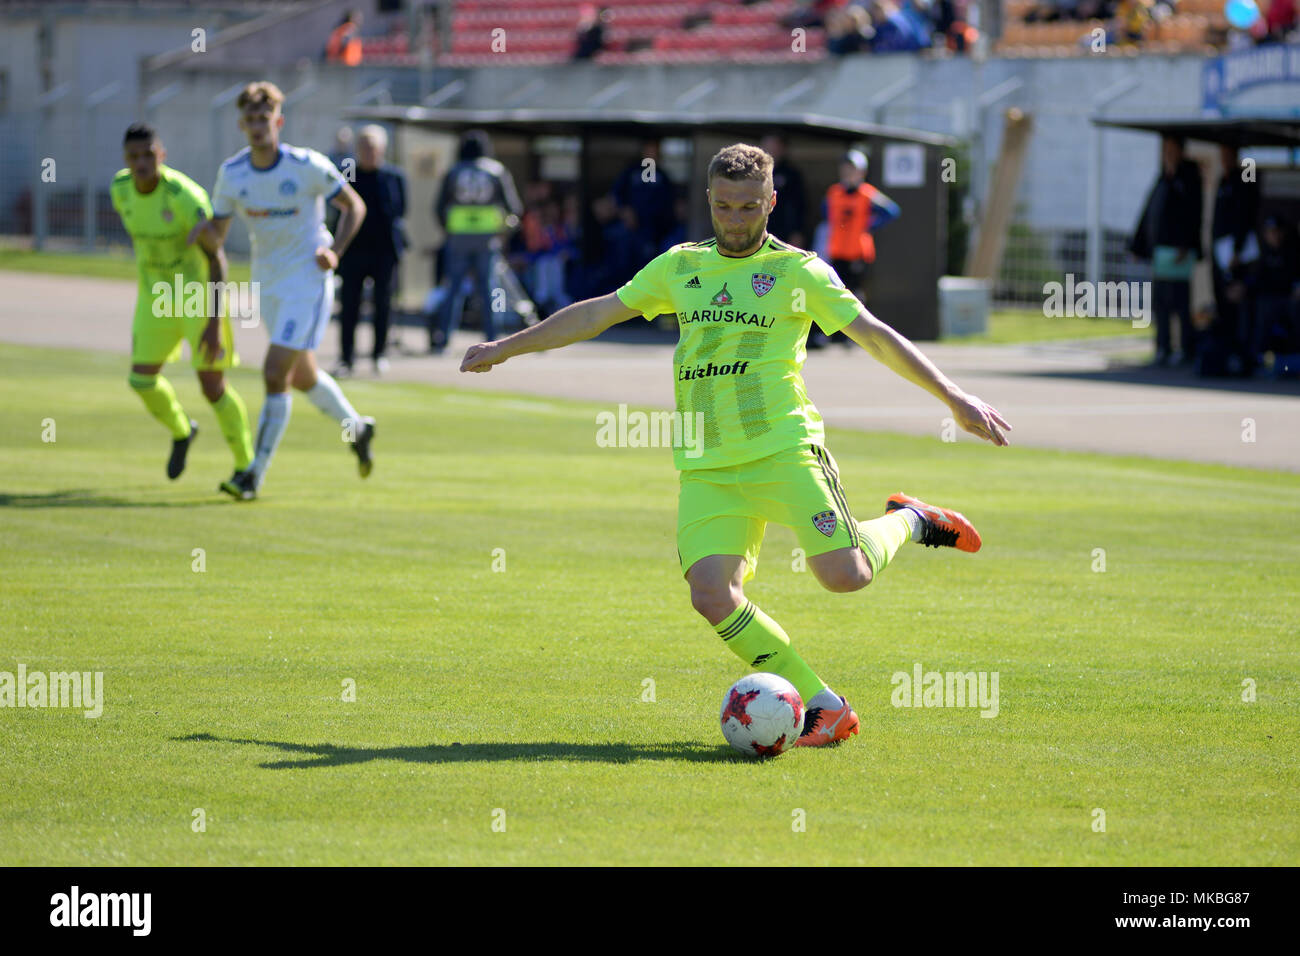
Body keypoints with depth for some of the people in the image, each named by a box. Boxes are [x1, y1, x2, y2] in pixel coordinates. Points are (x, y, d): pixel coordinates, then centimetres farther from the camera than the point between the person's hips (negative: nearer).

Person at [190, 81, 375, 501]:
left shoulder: (308, 166, -15)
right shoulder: (232, 172, -3)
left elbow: (354, 205, -2)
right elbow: (218, 233, 4)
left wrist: (334, 251, -16)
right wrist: (205, 228, -20)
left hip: (307, 281, -6)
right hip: (266, 284, 6)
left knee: (275, 374, -14)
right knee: (303, 376, 18)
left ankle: (255, 474, -10)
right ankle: (356, 427, 45)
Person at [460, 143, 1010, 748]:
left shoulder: (797, 271, 3)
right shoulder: (681, 267, 16)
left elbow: (874, 335, -1)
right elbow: (596, 314, 23)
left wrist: (953, 397, -8)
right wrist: (506, 348, 24)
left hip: (782, 448, -4)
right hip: (706, 466, 4)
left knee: (845, 576, -19)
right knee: (712, 597, -16)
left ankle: (907, 522, 16)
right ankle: (824, 708, -5)